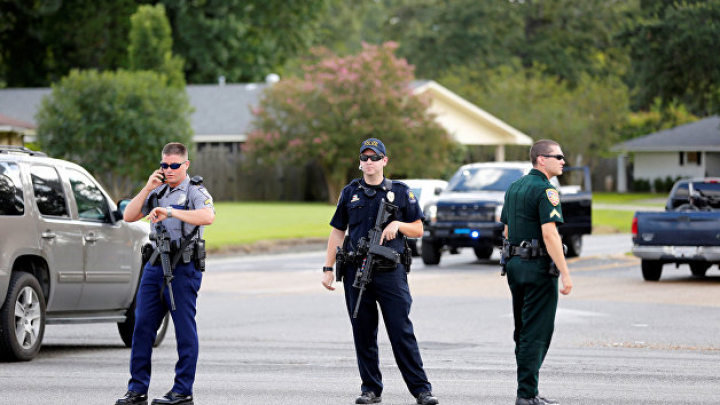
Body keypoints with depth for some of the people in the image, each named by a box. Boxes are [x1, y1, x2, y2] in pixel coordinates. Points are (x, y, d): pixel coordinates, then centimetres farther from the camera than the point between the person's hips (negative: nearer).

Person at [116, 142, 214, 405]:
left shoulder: (195, 191, -3)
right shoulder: (158, 191, 16)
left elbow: (208, 216, -24)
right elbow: (129, 216, 10)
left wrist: (171, 212, -32)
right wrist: (147, 189, -2)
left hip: (183, 268, -6)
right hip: (155, 265, 6)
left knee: (185, 330, -2)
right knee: (142, 327, 3)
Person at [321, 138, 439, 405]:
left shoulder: (400, 192, 6)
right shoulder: (350, 193, 11)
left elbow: (418, 230, 9)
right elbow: (337, 232, 14)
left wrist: (398, 224, -11)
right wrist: (328, 268, 9)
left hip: (391, 272, -2)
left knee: (402, 332, -7)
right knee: (363, 335, 5)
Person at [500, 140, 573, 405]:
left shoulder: (514, 188, 15)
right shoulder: (545, 190, -14)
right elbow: (549, 234, -22)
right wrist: (565, 273, -21)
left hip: (515, 264, 9)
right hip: (539, 266, -9)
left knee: (523, 331, 14)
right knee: (537, 333, -6)